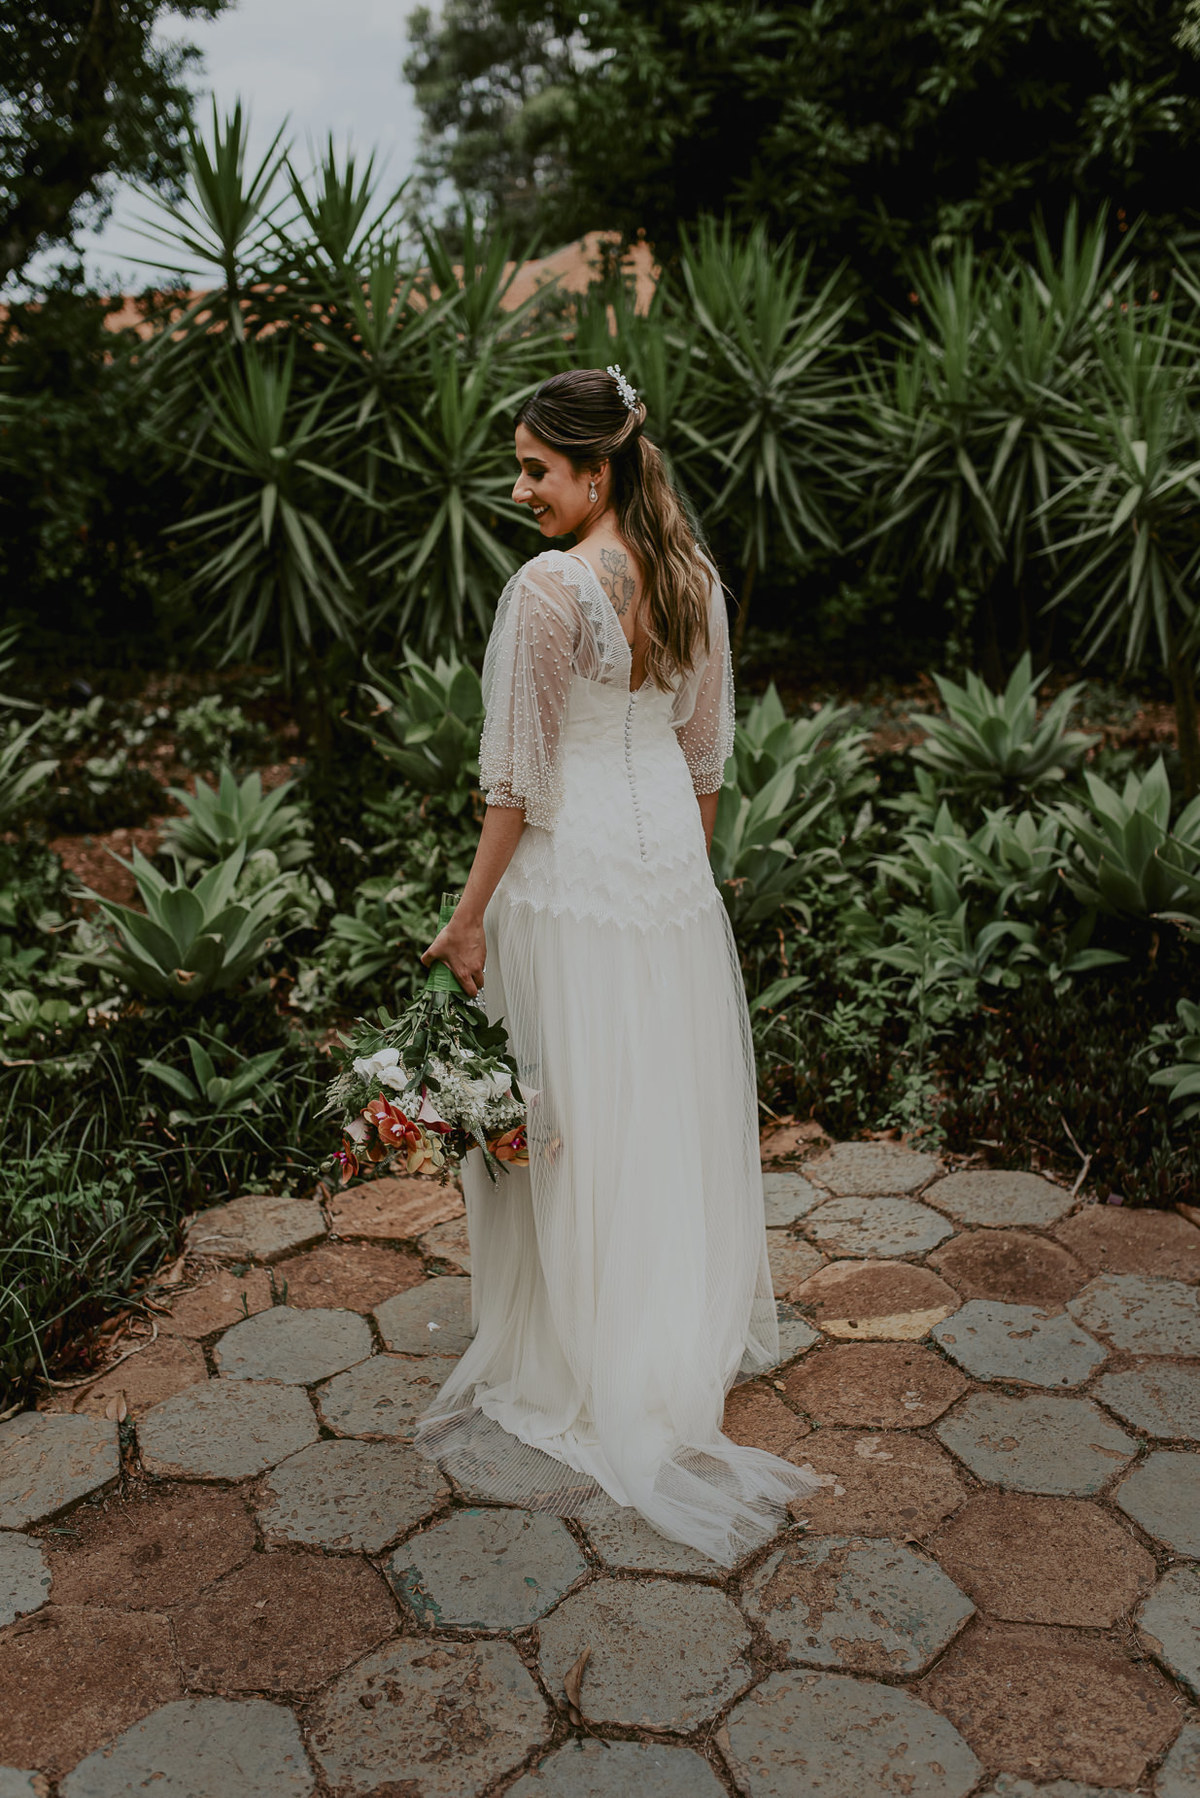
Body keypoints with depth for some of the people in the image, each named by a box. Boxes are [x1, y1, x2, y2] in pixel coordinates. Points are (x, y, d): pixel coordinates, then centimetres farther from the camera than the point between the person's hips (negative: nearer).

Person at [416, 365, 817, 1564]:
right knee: (675, 1102, 19)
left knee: (576, 1115, 6)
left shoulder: (547, 589, -19)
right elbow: (707, 755, 8)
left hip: (571, 868, -7)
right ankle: (697, 1325, 36)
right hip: (670, 859, 7)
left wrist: (470, 916, -11)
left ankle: (589, 1364, 22)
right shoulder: (696, 581, 3)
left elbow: (520, 776, -18)